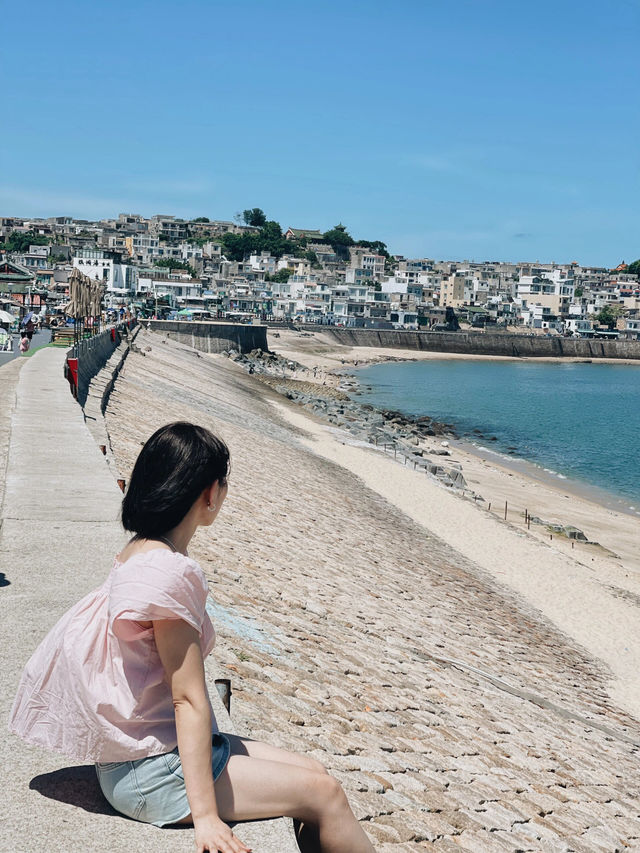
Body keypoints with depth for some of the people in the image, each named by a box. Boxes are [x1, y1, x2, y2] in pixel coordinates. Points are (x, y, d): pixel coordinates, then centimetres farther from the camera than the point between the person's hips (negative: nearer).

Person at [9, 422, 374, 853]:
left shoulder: (138, 553, 6)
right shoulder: (170, 572, -24)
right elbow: (189, 700, -24)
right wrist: (206, 817, -20)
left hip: (151, 749, 10)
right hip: (153, 772, -10)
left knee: (315, 771, 9)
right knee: (323, 794, -7)